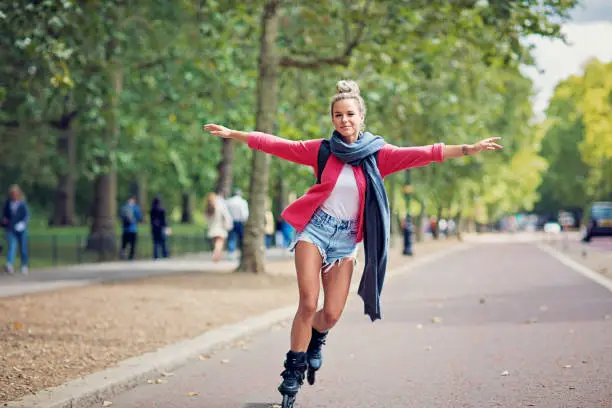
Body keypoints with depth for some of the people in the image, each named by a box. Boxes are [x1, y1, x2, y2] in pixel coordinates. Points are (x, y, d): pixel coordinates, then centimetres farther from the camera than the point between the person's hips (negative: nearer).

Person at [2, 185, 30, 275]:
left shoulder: (22, 203, -2)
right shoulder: (7, 203, 5)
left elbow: (27, 215, -4)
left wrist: (23, 223, -20)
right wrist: (4, 219, -2)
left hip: (21, 229, -1)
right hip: (11, 229, 1)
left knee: (23, 249, 7)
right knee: (11, 246, -16)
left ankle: (24, 266, 22)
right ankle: (9, 265, -33)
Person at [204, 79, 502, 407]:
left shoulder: (377, 154, 0)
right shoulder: (322, 149, 0)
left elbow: (420, 154, -7)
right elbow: (275, 145, 4)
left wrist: (467, 149, -15)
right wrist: (232, 134, 3)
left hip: (345, 240, 1)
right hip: (315, 231, -1)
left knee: (332, 314, -1)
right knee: (308, 304, -12)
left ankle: (315, 341, 34)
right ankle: (293, 369, 2)